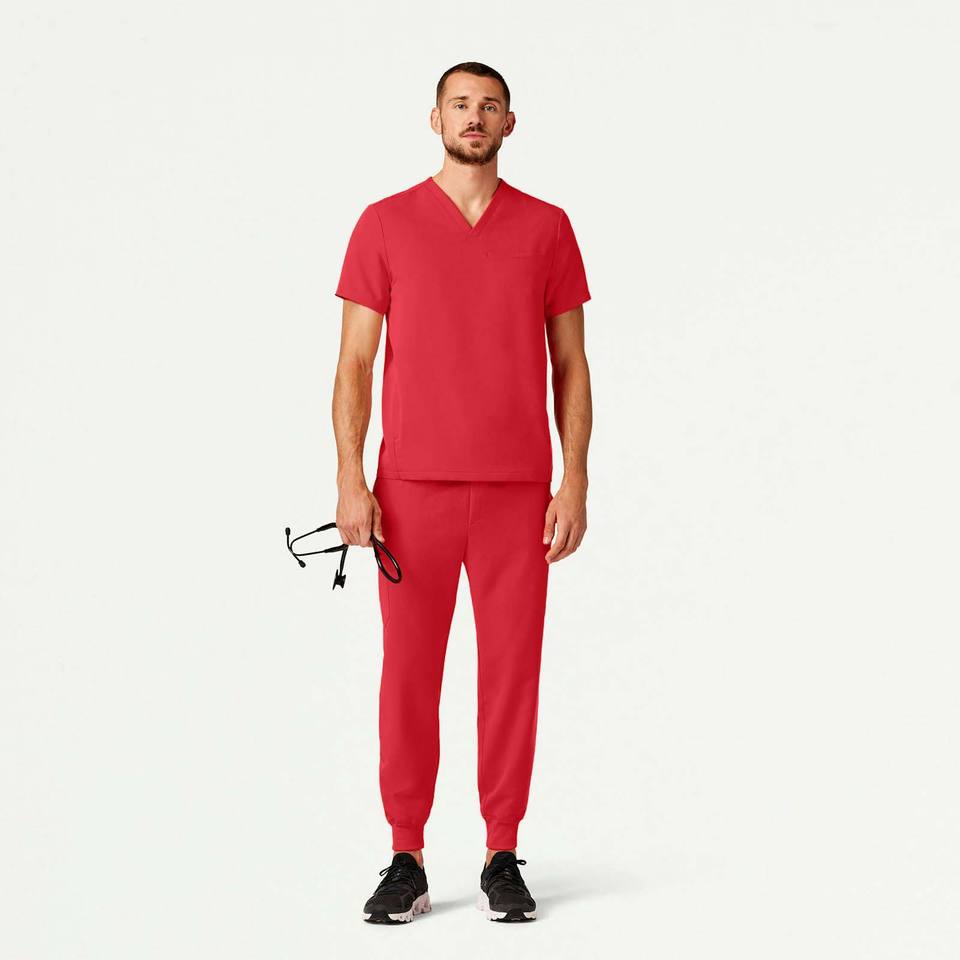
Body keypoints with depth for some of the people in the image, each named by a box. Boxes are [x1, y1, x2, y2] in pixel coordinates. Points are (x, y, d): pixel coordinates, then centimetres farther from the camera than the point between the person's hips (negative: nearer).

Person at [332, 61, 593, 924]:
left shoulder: (546, 228, 6)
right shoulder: (386, 224, 3)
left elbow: (571, 366, 7)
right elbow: (354, 363, 2)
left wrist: (574, 484, -2)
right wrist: (350, 480, -7)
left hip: (518, 492, 1)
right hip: (413, 487, -1)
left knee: (513, 669, 4)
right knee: (409, 673, 2)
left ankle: (504, 859, 14)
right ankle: (407, 862, 11)